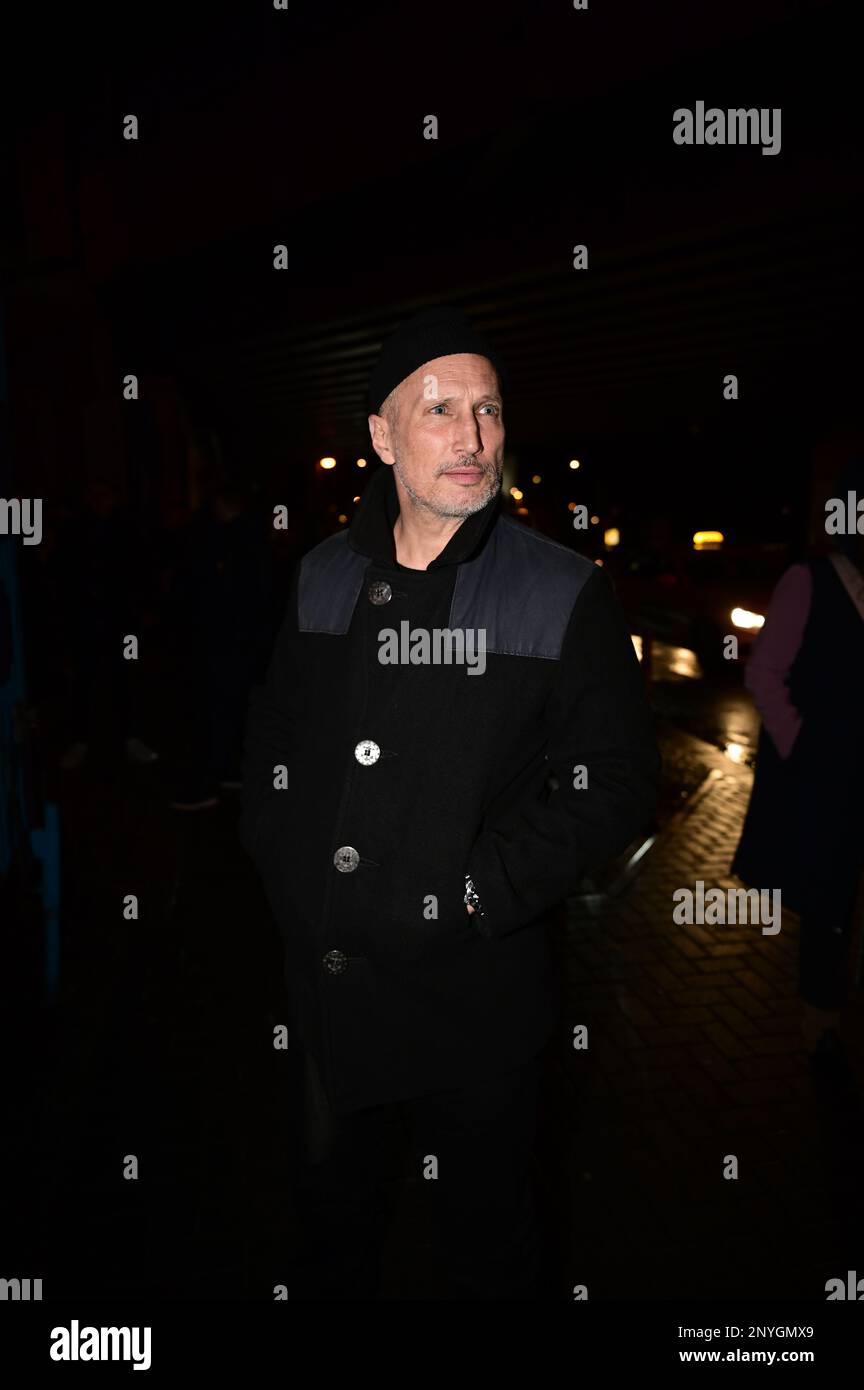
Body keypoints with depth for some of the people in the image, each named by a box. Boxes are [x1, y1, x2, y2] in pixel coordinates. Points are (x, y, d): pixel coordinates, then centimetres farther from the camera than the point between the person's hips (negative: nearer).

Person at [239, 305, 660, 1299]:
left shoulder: (564, 593, -10)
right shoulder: (323, 580, 2)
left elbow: (613, 782, -11)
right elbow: (271, 733, 12)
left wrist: (480, 892, -16)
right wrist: (282, 861, 1)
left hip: (474, 990, -3)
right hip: (325, 979, 4)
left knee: (484, 1241, 18)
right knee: (332, 1216, 26)